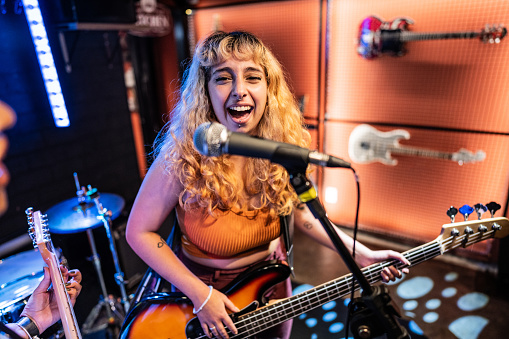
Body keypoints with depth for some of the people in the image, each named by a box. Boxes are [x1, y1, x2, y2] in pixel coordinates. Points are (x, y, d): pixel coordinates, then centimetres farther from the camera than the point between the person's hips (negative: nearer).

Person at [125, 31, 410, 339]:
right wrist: (200, 294, -20)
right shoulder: (183, 157, -27)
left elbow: (299, 211, -2)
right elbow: (139, 231, -17)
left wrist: (363, 255, -5)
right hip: (205, 285, -3)